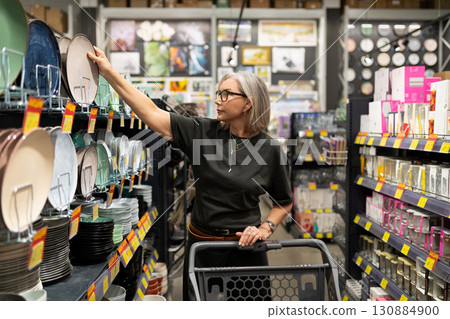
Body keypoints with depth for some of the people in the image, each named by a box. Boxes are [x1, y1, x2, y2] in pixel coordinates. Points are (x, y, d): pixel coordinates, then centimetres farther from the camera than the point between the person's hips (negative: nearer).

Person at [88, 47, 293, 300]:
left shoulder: (271, 150, -7)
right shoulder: (203, 132, -4)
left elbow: (285, 202, 5)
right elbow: (152, 113, -10)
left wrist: (265, 228, -10)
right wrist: (109, 72, -12)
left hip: (246, 248, -1)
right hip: (201, 243, 2)